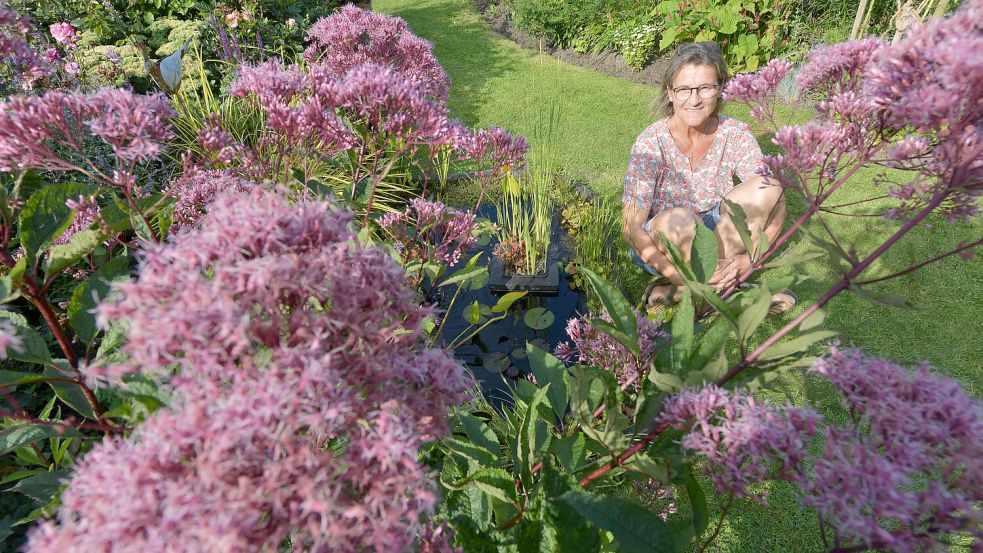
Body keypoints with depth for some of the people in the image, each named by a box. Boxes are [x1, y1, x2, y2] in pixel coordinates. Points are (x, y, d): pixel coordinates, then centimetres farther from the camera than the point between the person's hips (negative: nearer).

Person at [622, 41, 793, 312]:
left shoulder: (736, 135, -10)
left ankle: (673, 291, -17)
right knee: (677, 219, -38)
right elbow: (632, 228, -24)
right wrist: (682, 276, -32)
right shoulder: (651, 143, -20)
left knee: (770, 188, -20)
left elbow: (775, 203, -9)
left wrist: (749, 257, -25)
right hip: (659, 247, -4)